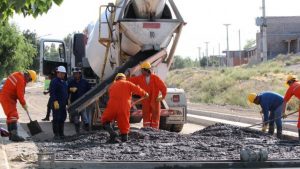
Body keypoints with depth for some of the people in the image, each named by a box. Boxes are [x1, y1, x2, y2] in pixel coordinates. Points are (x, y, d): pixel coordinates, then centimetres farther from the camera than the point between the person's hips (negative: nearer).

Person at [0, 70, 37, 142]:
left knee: (10, 116, 15)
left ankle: (11, 134, 20)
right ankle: (14, 135, -22)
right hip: (8, 99, -11)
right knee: (13, 115, -15)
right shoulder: (21, 80, -20)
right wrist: (24, 104, -6)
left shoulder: (17, 74, 12)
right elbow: (20, 94, -19)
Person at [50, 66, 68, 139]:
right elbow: (52, 93, -17)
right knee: (56, 119, -6)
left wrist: (67, 102, 22)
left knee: (62, 118, 11)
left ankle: (61, 133, 19)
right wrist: (55, 101, -25)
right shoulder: (54, 81, -9)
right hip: (56, 103, -9)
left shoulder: (64, 82, 19)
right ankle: (56, 134, -3)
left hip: (63, 104, 9)